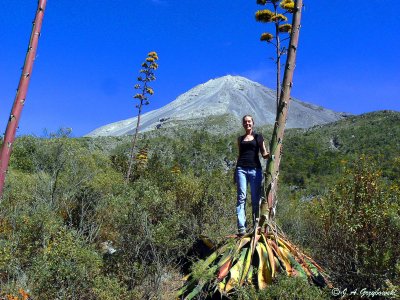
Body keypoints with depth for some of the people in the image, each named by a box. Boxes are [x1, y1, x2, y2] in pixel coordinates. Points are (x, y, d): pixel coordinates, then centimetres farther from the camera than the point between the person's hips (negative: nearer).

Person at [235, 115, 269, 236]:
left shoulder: (258, 137, 13)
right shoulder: (240, 139, 19)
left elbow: (264, 154, 7)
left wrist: (271, 154, -15)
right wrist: (236, 171, 15)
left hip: (255, 169, -1)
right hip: (241, 169, 1)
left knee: (256, 198, -2)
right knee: (241, 197, -7)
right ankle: (241, 227, -10)